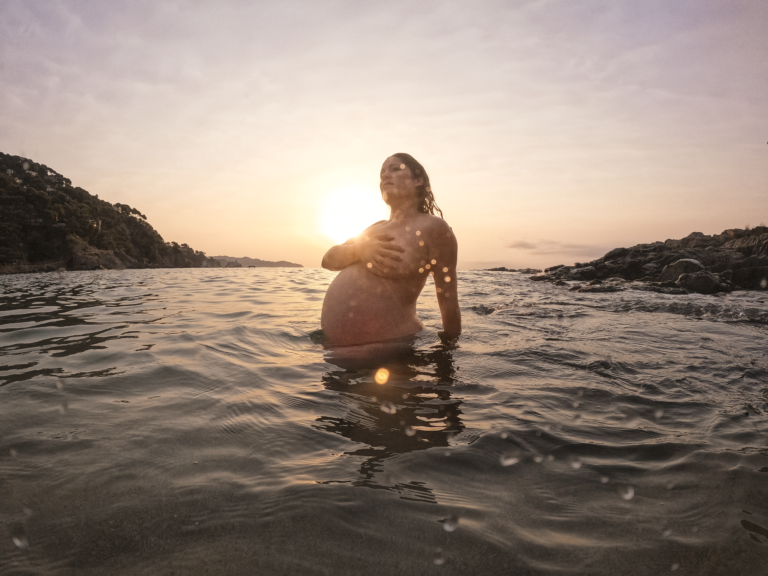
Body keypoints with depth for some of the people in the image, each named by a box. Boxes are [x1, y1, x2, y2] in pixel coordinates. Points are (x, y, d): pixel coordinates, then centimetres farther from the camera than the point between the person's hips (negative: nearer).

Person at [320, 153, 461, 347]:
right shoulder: (377, 228, 15)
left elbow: (448, 300, -8)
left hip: (385, 348, -7)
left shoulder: (434, 227, -8)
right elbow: (328, 260, 7)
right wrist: (360, 249, -12)